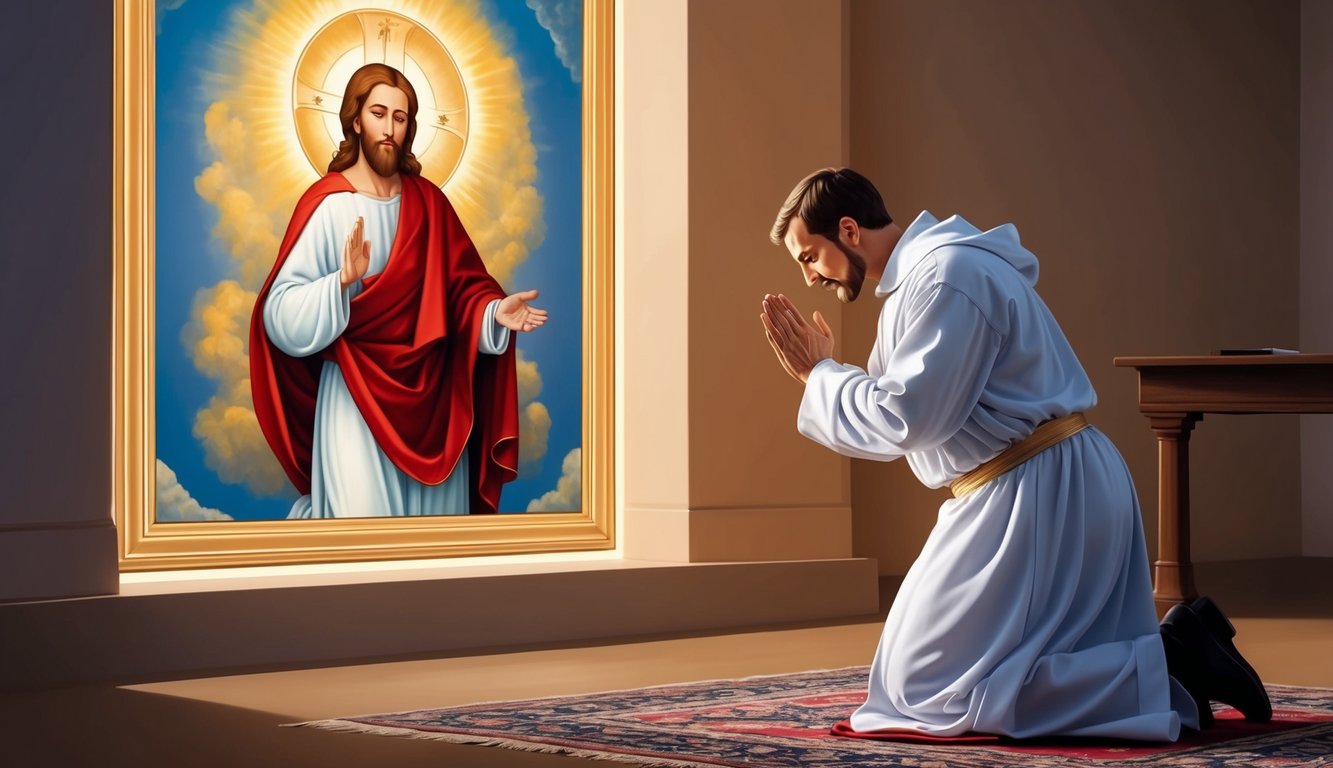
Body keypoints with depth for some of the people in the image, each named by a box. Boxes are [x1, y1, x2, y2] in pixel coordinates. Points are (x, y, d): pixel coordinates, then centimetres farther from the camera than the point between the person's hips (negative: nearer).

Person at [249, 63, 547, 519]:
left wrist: (494, 313, -11)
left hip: (431, 394, 5)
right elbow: (282, 316, -16)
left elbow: (460, 289, 8)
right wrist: (343, 282, -30)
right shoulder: (327, 205, -10)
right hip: (356, 397, -5)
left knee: (436, 510, 8)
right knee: (363, 513, -7)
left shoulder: (428, 202, 6)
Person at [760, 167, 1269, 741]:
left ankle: (1167, 673, -14)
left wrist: (820, 375, -7)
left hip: (1036, 493, -11)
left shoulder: (944, 274, -15)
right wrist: (821, 368, 7)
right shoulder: (912, 280, 18)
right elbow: (899, 419, 16)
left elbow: (905, 420, -20)